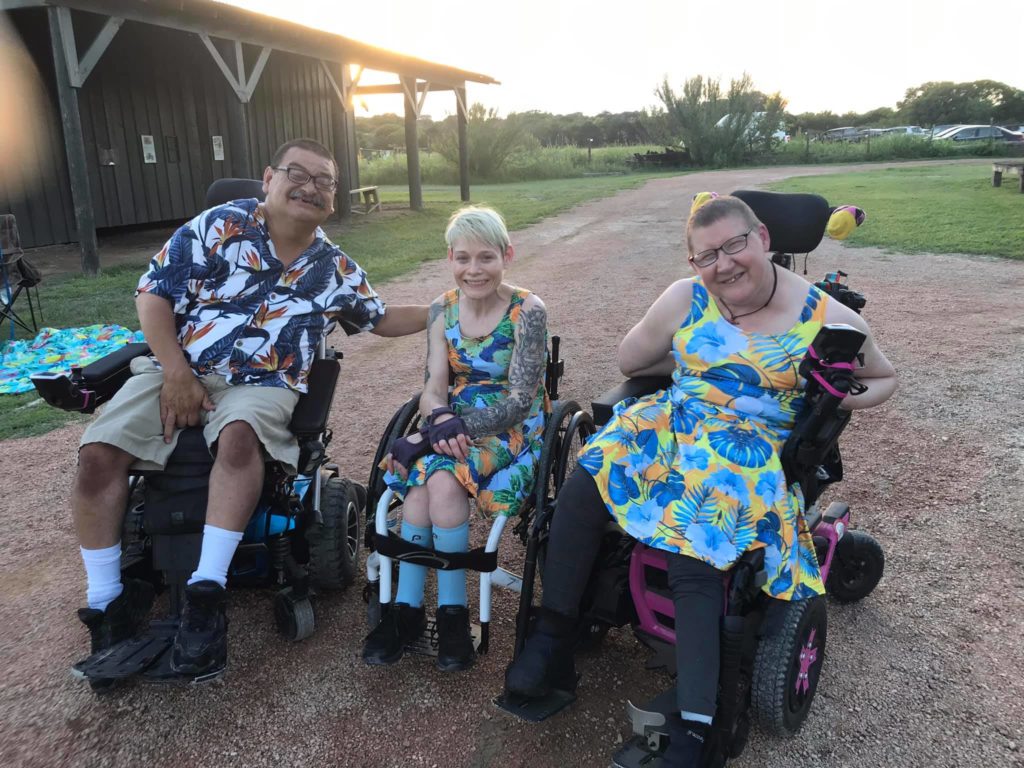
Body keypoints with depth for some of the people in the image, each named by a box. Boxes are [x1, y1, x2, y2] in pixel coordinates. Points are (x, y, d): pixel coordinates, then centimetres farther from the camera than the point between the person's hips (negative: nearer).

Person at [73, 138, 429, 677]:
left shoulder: (336, 268, 9)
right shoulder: (220, 225, 0)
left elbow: (381, 320, 23)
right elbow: (154, 294, -2)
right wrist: (176, 373, -12)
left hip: (262, 385, 0)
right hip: (177, 369, 1)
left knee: (239, 435, -37)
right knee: (98, 450, -21)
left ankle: (205, 594, -30)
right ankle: (106, 602, -6)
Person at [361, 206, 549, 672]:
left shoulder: (527, 311, -12)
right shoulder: (443, 310, 3)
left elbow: (518, 401, -17)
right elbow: (432, 388, -2)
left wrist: (456, 429, -26)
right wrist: (442, 421, -25)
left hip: (513, 433, -4)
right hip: (455, 428, 4)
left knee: (439, 475, -31)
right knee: (427, 475, -28)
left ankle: (452, 611, -14)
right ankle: (406, 608, -16)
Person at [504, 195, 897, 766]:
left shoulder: (826, 320, -1)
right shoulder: (685, 300, 5)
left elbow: (884, 378, 14)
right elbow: (629, 361, 18)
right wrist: (689, 364, 8)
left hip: (753, 449, -3)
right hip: (671, 423, 4)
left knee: (694, 552, -30)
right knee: (585, 481, -25)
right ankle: (552, 642, -13)